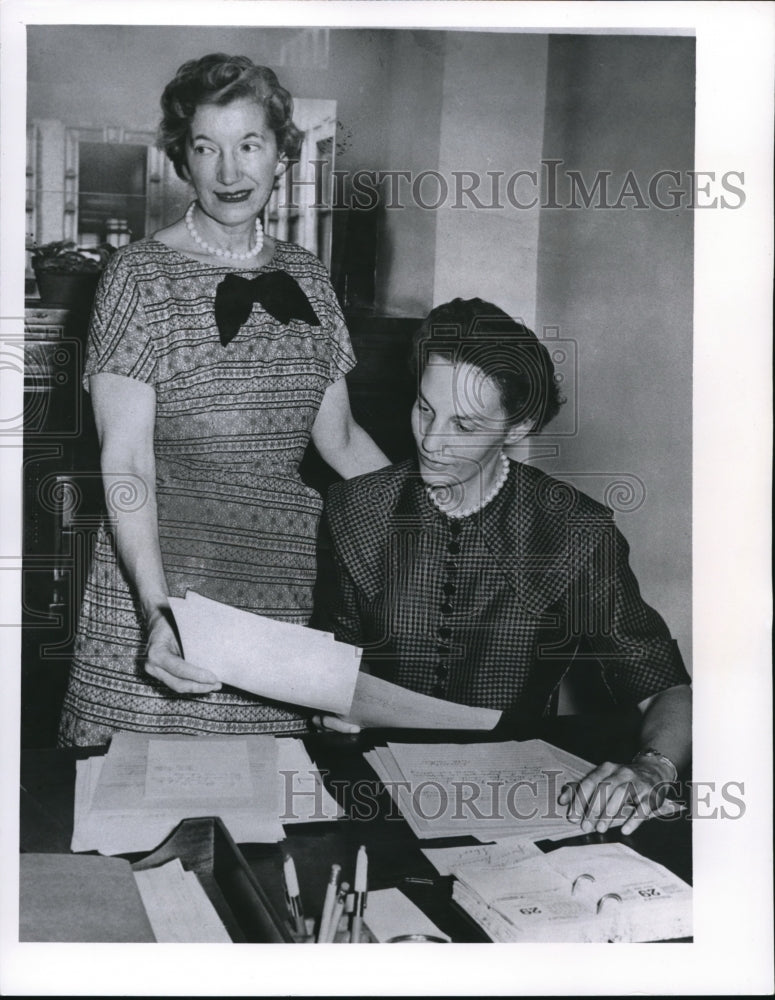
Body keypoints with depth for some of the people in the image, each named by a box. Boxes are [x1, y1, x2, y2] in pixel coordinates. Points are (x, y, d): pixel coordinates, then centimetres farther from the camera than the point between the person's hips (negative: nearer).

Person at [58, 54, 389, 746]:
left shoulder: (307, 279, 10)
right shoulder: (140, 277, -4)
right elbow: (125, 462, -11)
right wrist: (156, 605, -24)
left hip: (290, 573, 4)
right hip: (164, 572, -4)